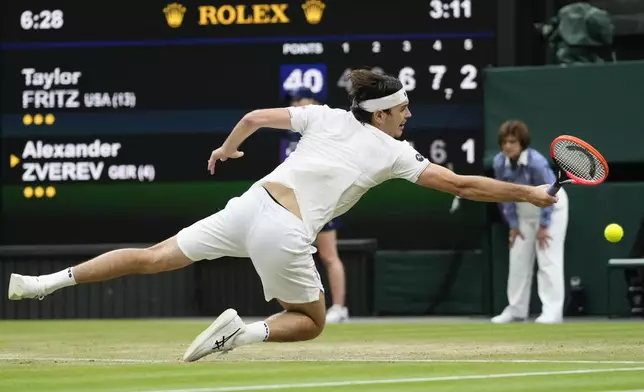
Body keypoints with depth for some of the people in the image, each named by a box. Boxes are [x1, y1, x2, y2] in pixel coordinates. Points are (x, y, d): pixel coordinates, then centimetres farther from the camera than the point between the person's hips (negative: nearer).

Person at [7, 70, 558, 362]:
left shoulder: (325, 116, 13)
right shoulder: (394, 153, 3)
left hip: (251, 204, 4)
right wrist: (529, 194, 12)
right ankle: (244, 333, -11)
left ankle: (46, 281, 4)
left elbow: (255, 117, 16)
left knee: (154, 257, 11)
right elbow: (461, 185, 4)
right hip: (286, 235, -4)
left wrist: (227, 148, 37)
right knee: (311, 322, 18)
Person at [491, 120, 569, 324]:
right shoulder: (500, 163, -15)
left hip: (551, 207, -6)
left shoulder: (536, 162, -31)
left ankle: (552, 311, -13)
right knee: (518, 260, 6)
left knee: (548, 260, -12)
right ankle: (516, 309, 15)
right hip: (524, 210, 6)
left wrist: (543, 226, -18)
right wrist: (513, 225, -2)